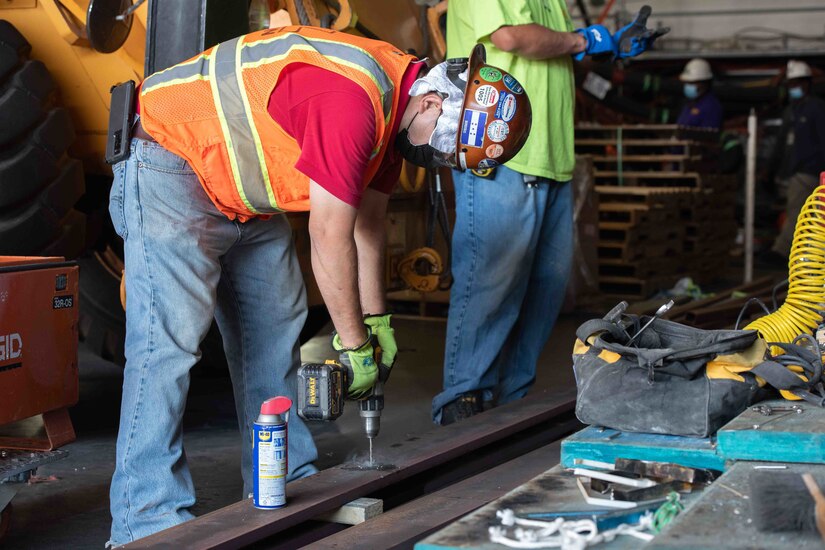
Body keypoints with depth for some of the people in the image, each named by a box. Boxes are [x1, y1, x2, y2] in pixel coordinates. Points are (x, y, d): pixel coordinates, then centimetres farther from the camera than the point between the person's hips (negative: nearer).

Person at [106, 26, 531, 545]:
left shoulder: (393, 107, 1)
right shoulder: (353, 98, -31)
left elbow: (368, 222, 10)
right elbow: (331, 237, -26)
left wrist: (377, 321, 9)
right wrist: (355, 343, -15)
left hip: (247, 198, 11)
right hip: (171, 168, -10)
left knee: (275, 332, 10)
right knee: (168, 340, -15)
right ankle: (148, 522, -13)